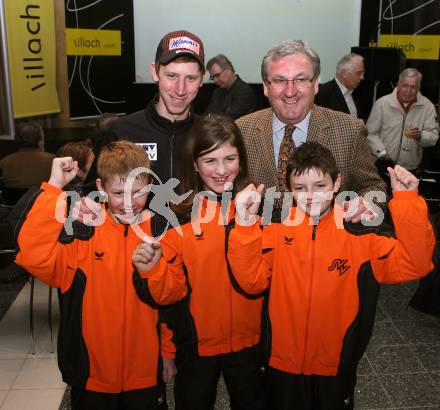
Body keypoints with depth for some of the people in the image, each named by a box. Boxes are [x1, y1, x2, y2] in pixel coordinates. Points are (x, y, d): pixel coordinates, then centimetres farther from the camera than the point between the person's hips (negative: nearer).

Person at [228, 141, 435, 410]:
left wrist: (408, 202, -27)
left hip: (337, 365, 0)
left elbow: (414, 265, -18)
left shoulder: (360, 232, -12)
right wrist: (245, 224, -29)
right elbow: (252, 282, -16)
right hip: (284, 362, 0)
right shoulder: (277, 227, -11)